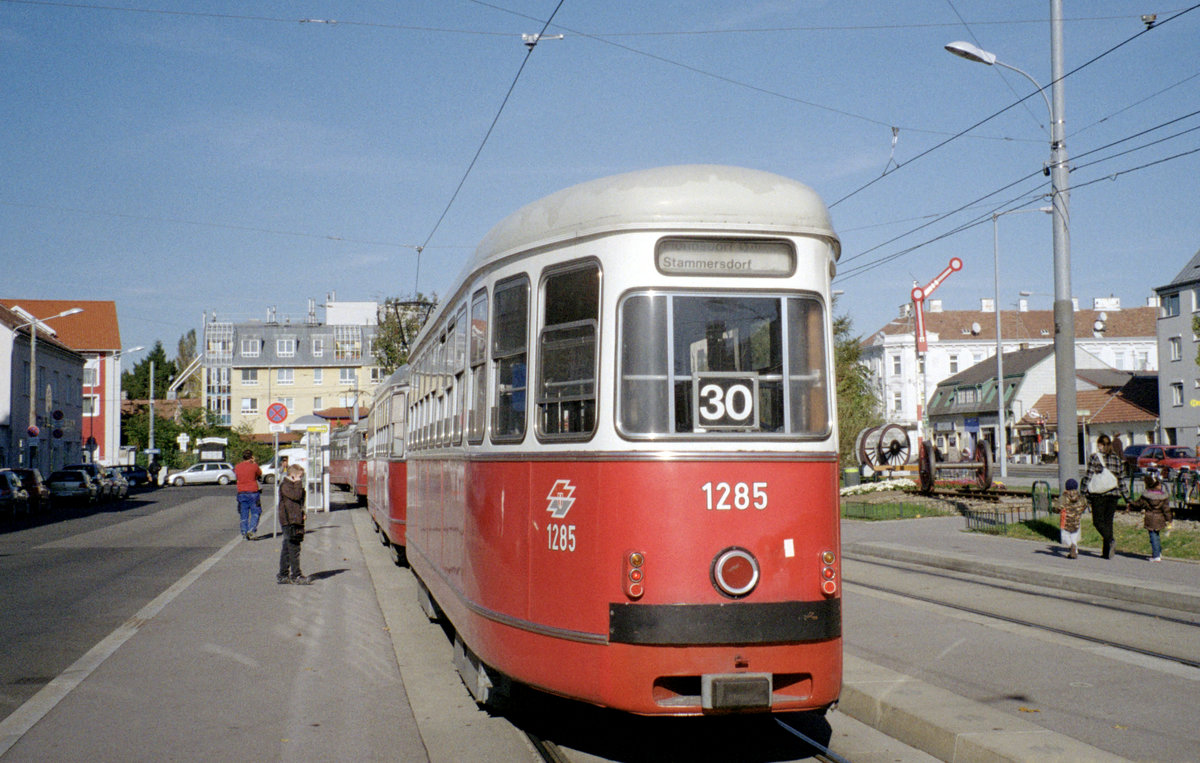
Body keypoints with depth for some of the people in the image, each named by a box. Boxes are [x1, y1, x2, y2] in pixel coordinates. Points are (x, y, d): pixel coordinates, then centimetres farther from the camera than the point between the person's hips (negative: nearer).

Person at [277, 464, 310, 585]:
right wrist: (298, 483, -15)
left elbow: (299, 499, 25)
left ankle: (283, 575, 17)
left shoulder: (291, 484, 20)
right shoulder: (285, 485, -12)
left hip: (295, 520, 10)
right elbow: (297, 496, -25)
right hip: (289, 521, -10)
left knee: (287, 548, 12)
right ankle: (296, 576, -7)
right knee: (294, 548, -9)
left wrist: (301, 513, 12)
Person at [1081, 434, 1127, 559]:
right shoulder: (1116, 458, 9)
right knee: (1108, 521, 9)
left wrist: (1084, 492, -4)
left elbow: (1089, 476, -7)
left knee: (1098, 520, 2)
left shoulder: (1094, 457, -4)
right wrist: (1122, 492, 17)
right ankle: (1107, 552, 8)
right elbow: (1121, 477, 12)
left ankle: (1109, 540, -25)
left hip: (1098, 494, -4)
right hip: (1113, 494, 4)